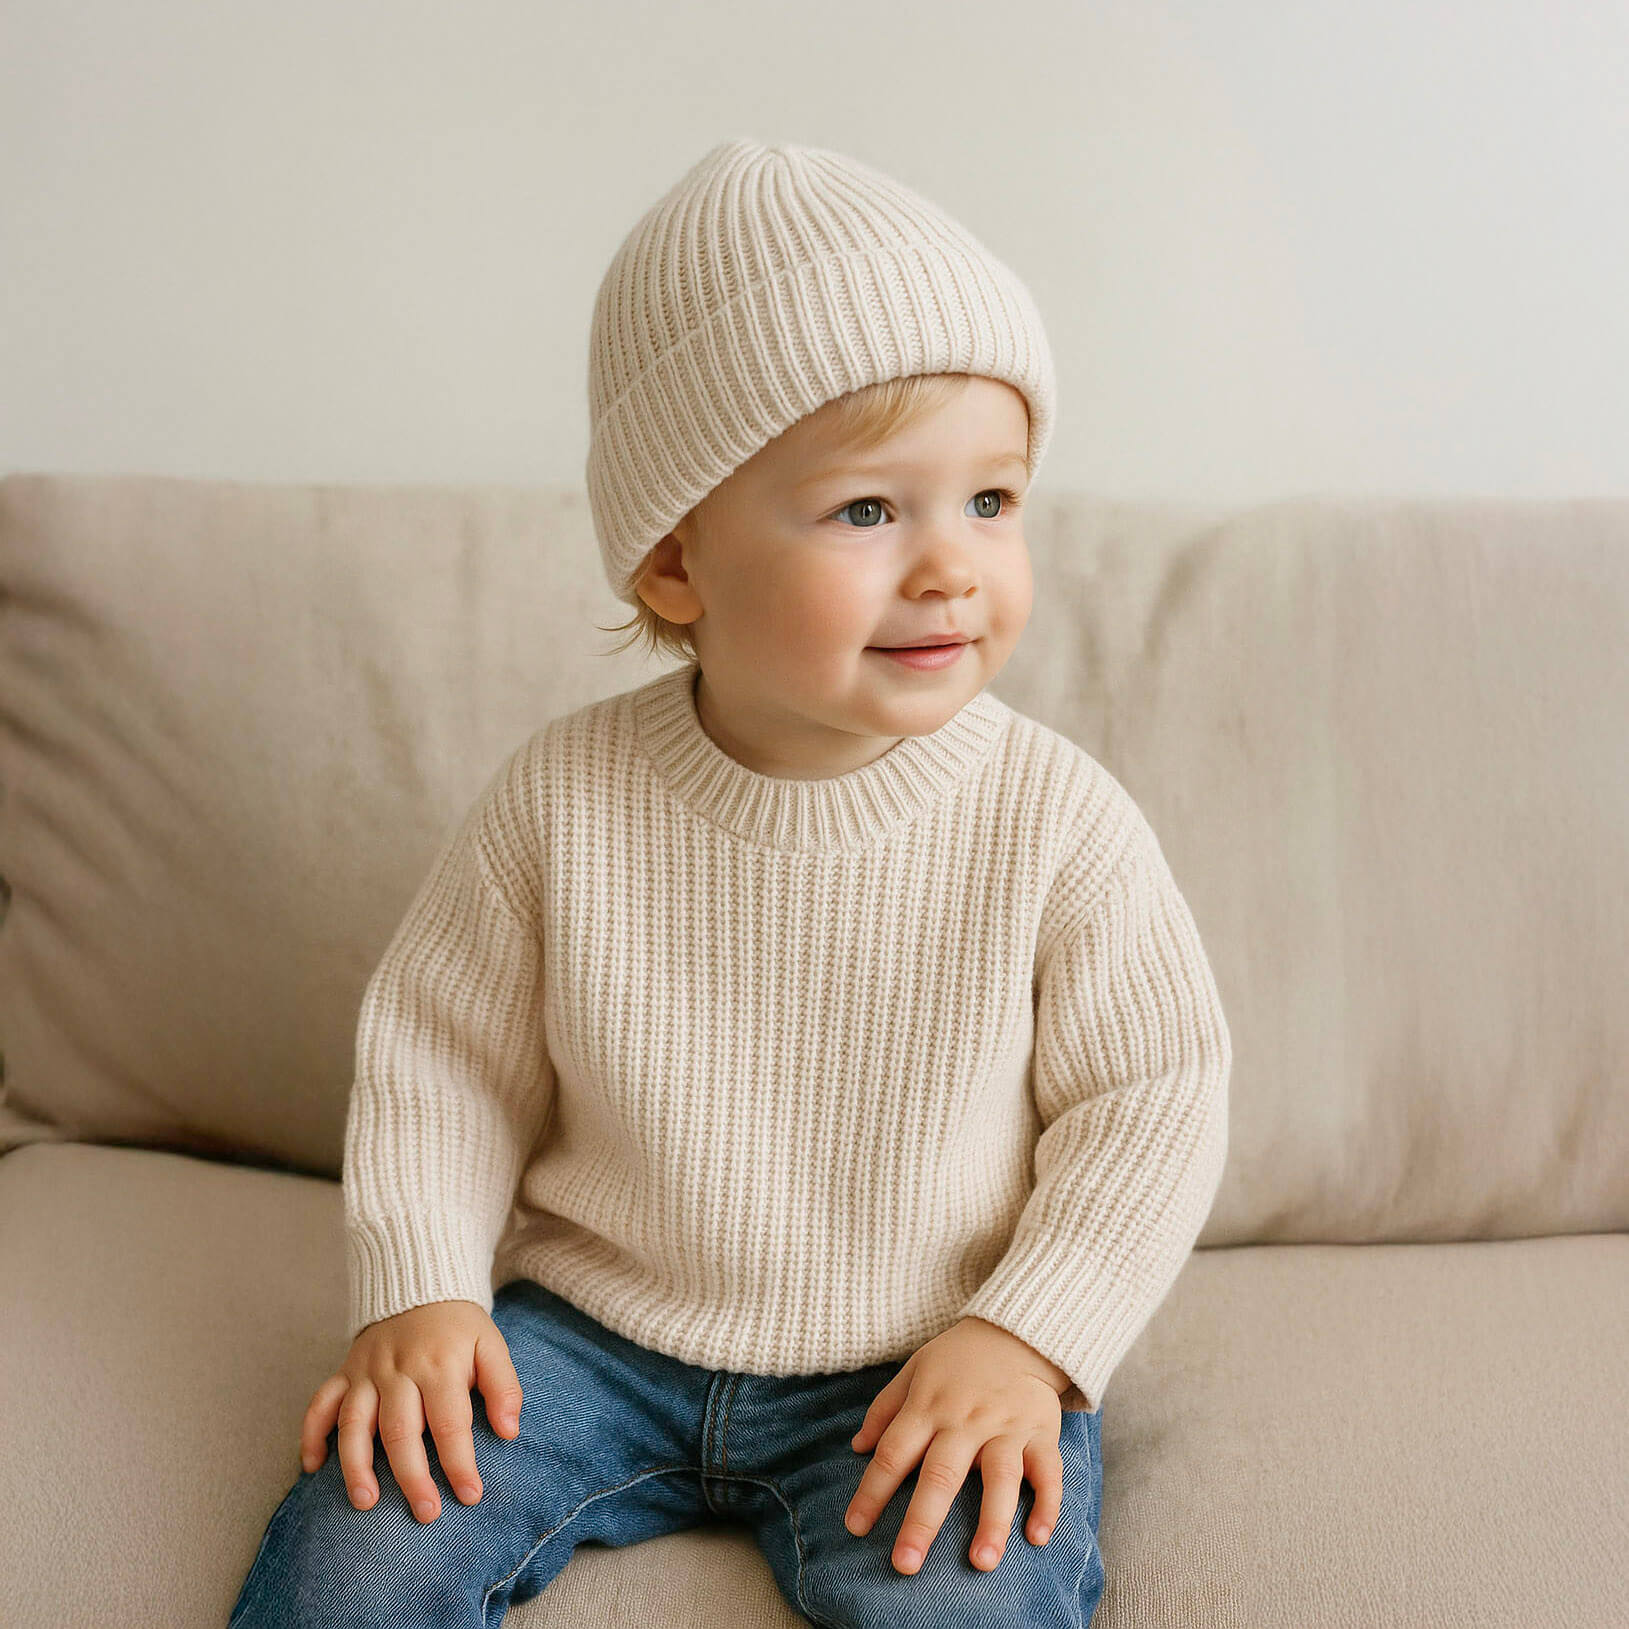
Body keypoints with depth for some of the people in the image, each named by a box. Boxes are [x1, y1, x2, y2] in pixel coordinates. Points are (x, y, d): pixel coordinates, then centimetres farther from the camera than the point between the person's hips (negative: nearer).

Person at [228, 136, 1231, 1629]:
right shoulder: (564, 802, -11)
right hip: (592, 1329, 2)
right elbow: (442, 1058, 2)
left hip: (922, 1367, -1)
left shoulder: (1056, 819, -15)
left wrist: (1029, 1339, -15)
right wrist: (419, 1291, -8)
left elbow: (1154, 1097, -6)